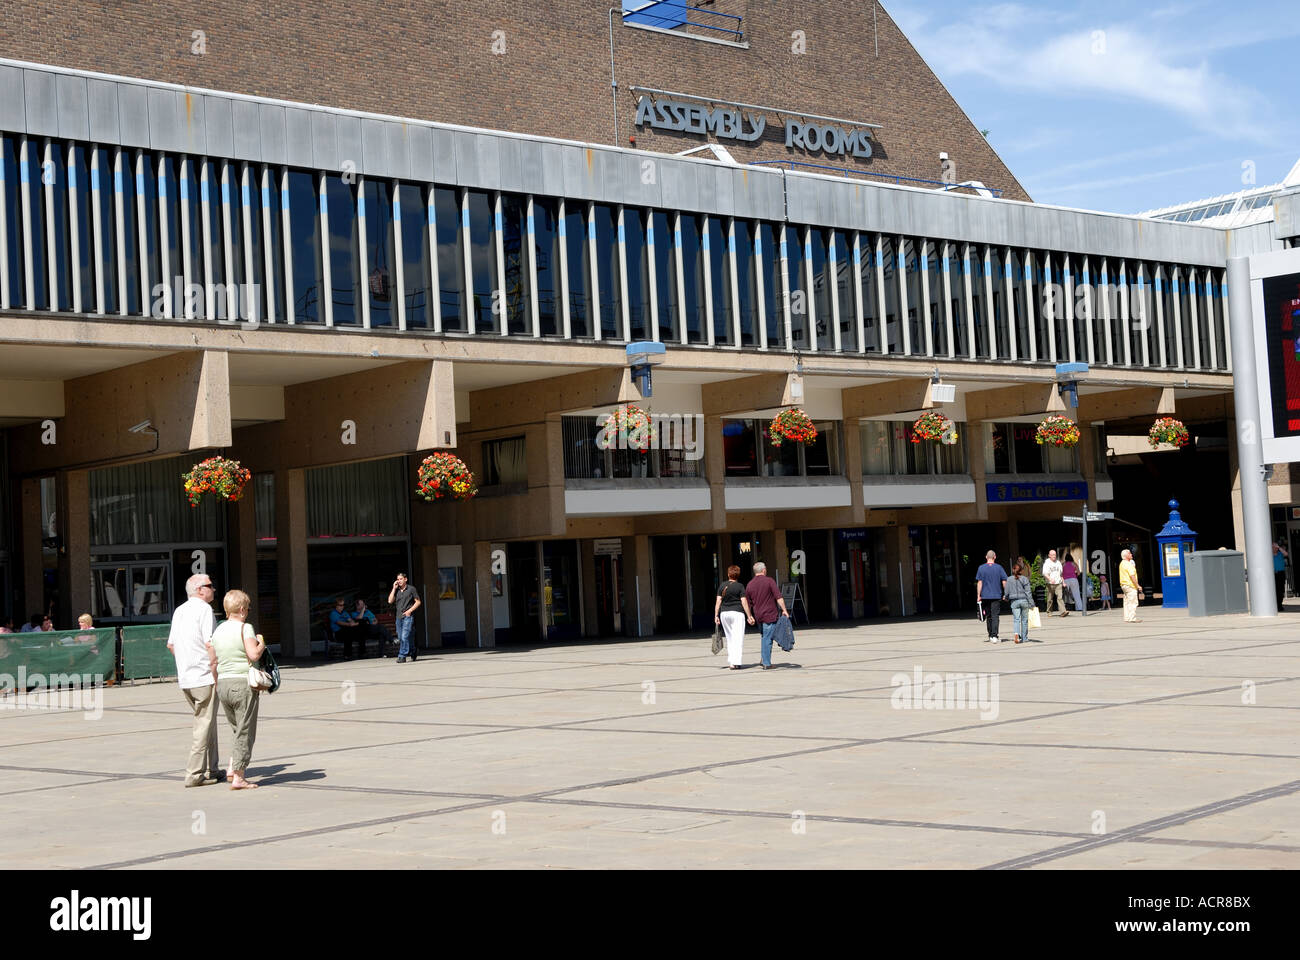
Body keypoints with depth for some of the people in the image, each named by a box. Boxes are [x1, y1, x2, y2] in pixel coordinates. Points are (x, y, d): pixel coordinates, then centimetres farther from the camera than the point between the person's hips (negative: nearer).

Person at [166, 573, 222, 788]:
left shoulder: (179, 611, 16)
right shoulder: (204, 609, -10)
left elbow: (171, 645, 22)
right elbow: (210, 645, -17)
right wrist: (216, 674, -13)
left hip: (184, 678, 9)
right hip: (204, 678, -9)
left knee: (207, 722, 18)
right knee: (204, 724, -4)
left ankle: (209, 769, 22)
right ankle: (195, 774, -5)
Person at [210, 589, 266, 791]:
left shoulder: (218, 631, 11)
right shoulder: (245, 628, -8)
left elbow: (213, 661, 12)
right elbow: (254, 655, -16)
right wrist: (261, 643, 1)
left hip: (223, 684, 6)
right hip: (243, 683, -6)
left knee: (238, 730, 20)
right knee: (245, 732, 0)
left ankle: (232, 769, 11)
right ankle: (238, 777, -2)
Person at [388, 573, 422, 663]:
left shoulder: (411, 589, 1)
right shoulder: (396, 590, 13)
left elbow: (418, 602, 1)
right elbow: (390, 601, 2)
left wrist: (409, 611, -10)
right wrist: (394, 588, 0)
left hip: (408, 616, -6)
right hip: (399, 617, 6)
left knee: (405, 637, -15)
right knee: (400, 638, 9)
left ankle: (402, 656, -14)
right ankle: (412, 653, 26)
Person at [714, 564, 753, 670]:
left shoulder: (722, 586, 6)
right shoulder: (740, 587, -4)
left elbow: (718, 601, 3)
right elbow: (744, 602, -7)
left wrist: (716, 615, 7)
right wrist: (749, 616, -3)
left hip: (724, 613, 4)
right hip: (737, 613, -4)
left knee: (729, 637, 17)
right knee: (738, 638, -4)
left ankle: (730, 660, 18)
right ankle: (736, 662, -13)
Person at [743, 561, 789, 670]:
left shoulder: (749, 585, 8)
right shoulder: (769, 581, -7)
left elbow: (748, 603, 11)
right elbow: (779, 597, -13)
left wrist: (750, 617, 17)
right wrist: (784, 610, -11)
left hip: (758, 616, 5)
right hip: (770, 615, -5)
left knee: (764, 637, 21)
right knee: (767, 638, -4)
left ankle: (762, 659, 15)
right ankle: (766, 664, -3)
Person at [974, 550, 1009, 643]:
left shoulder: (981, 568, 1)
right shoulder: (998, 567, -1)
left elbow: (979, 583, -1)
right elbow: (1004, 582, -1)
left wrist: (978, 596, 2)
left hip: (985, 596, 1)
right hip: (996, 596, -1)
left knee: (988, 616, 13)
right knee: (995, 616, -4)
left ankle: (991, 635, 19)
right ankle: (994, 636, -12)